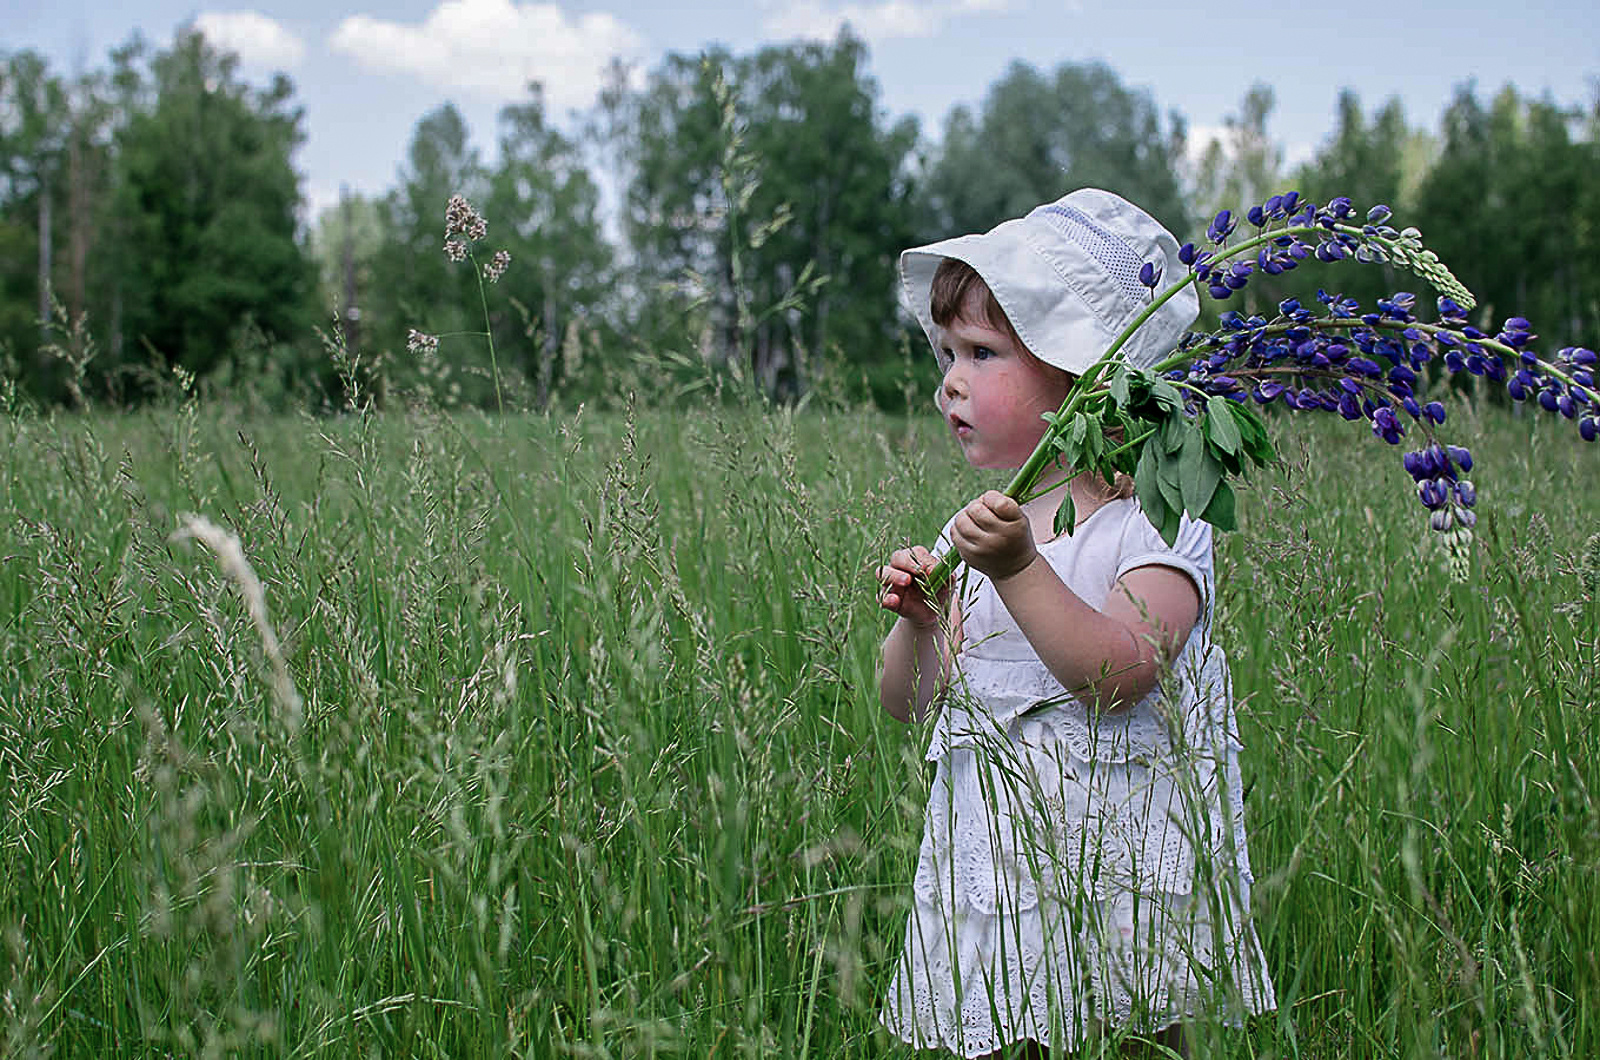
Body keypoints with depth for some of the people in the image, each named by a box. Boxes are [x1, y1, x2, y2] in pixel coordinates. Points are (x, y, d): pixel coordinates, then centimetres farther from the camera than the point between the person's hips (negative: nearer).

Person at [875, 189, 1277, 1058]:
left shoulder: (1156, 523, -8)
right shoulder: (978, 529, 8)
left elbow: (1116, 676, -24)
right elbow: (907, 704, 8)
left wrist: (1018, 569, -30)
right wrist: (918, 625, -12)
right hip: (993, 867, 5)